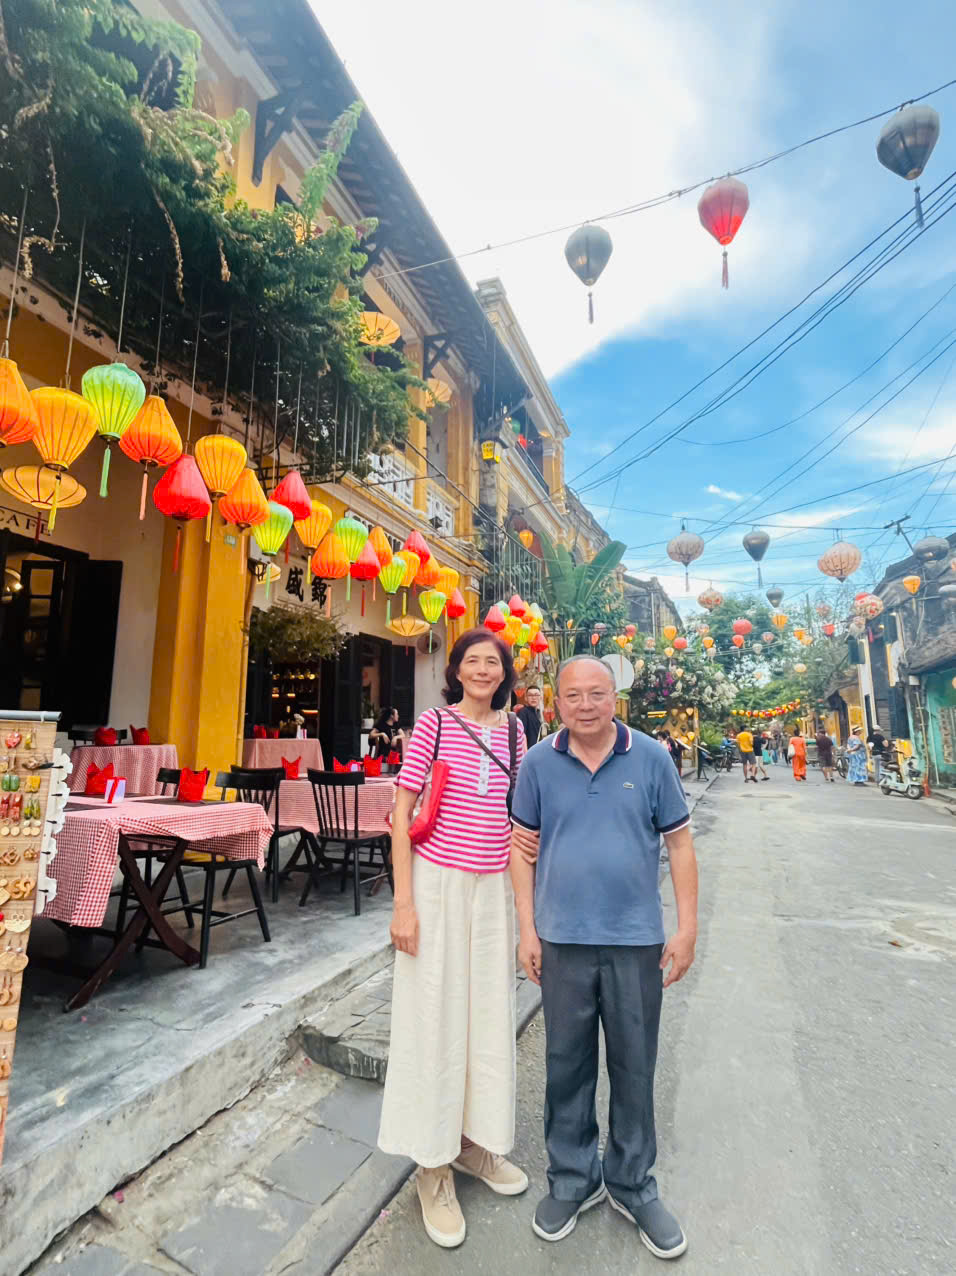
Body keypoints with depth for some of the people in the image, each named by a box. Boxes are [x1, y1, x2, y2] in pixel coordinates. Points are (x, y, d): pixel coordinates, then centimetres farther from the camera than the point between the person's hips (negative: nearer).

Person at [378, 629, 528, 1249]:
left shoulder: (514, 730, 4)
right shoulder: (434, 723, -7)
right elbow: (401, 812, -7)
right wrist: (403, 903, -11)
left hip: (495, 889, 4)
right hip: (438, 883, -4)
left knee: (490, 1013, 16)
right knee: (434, 1017, 8)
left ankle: (475, 1139, 40)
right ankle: (433, 1164, 30)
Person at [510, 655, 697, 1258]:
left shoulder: (650, 758, -5)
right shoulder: (539, 763, -5)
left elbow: (679, 842, 1)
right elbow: (523, 845, 1)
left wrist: (687, 927, -2)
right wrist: (527, 928, -1)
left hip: (636, 939, 0)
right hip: (563, 939, 1)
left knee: (635, 1069, 15)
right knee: (567, 1066, 16)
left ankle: (632, 1185, 40)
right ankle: (573, 1179, 40)